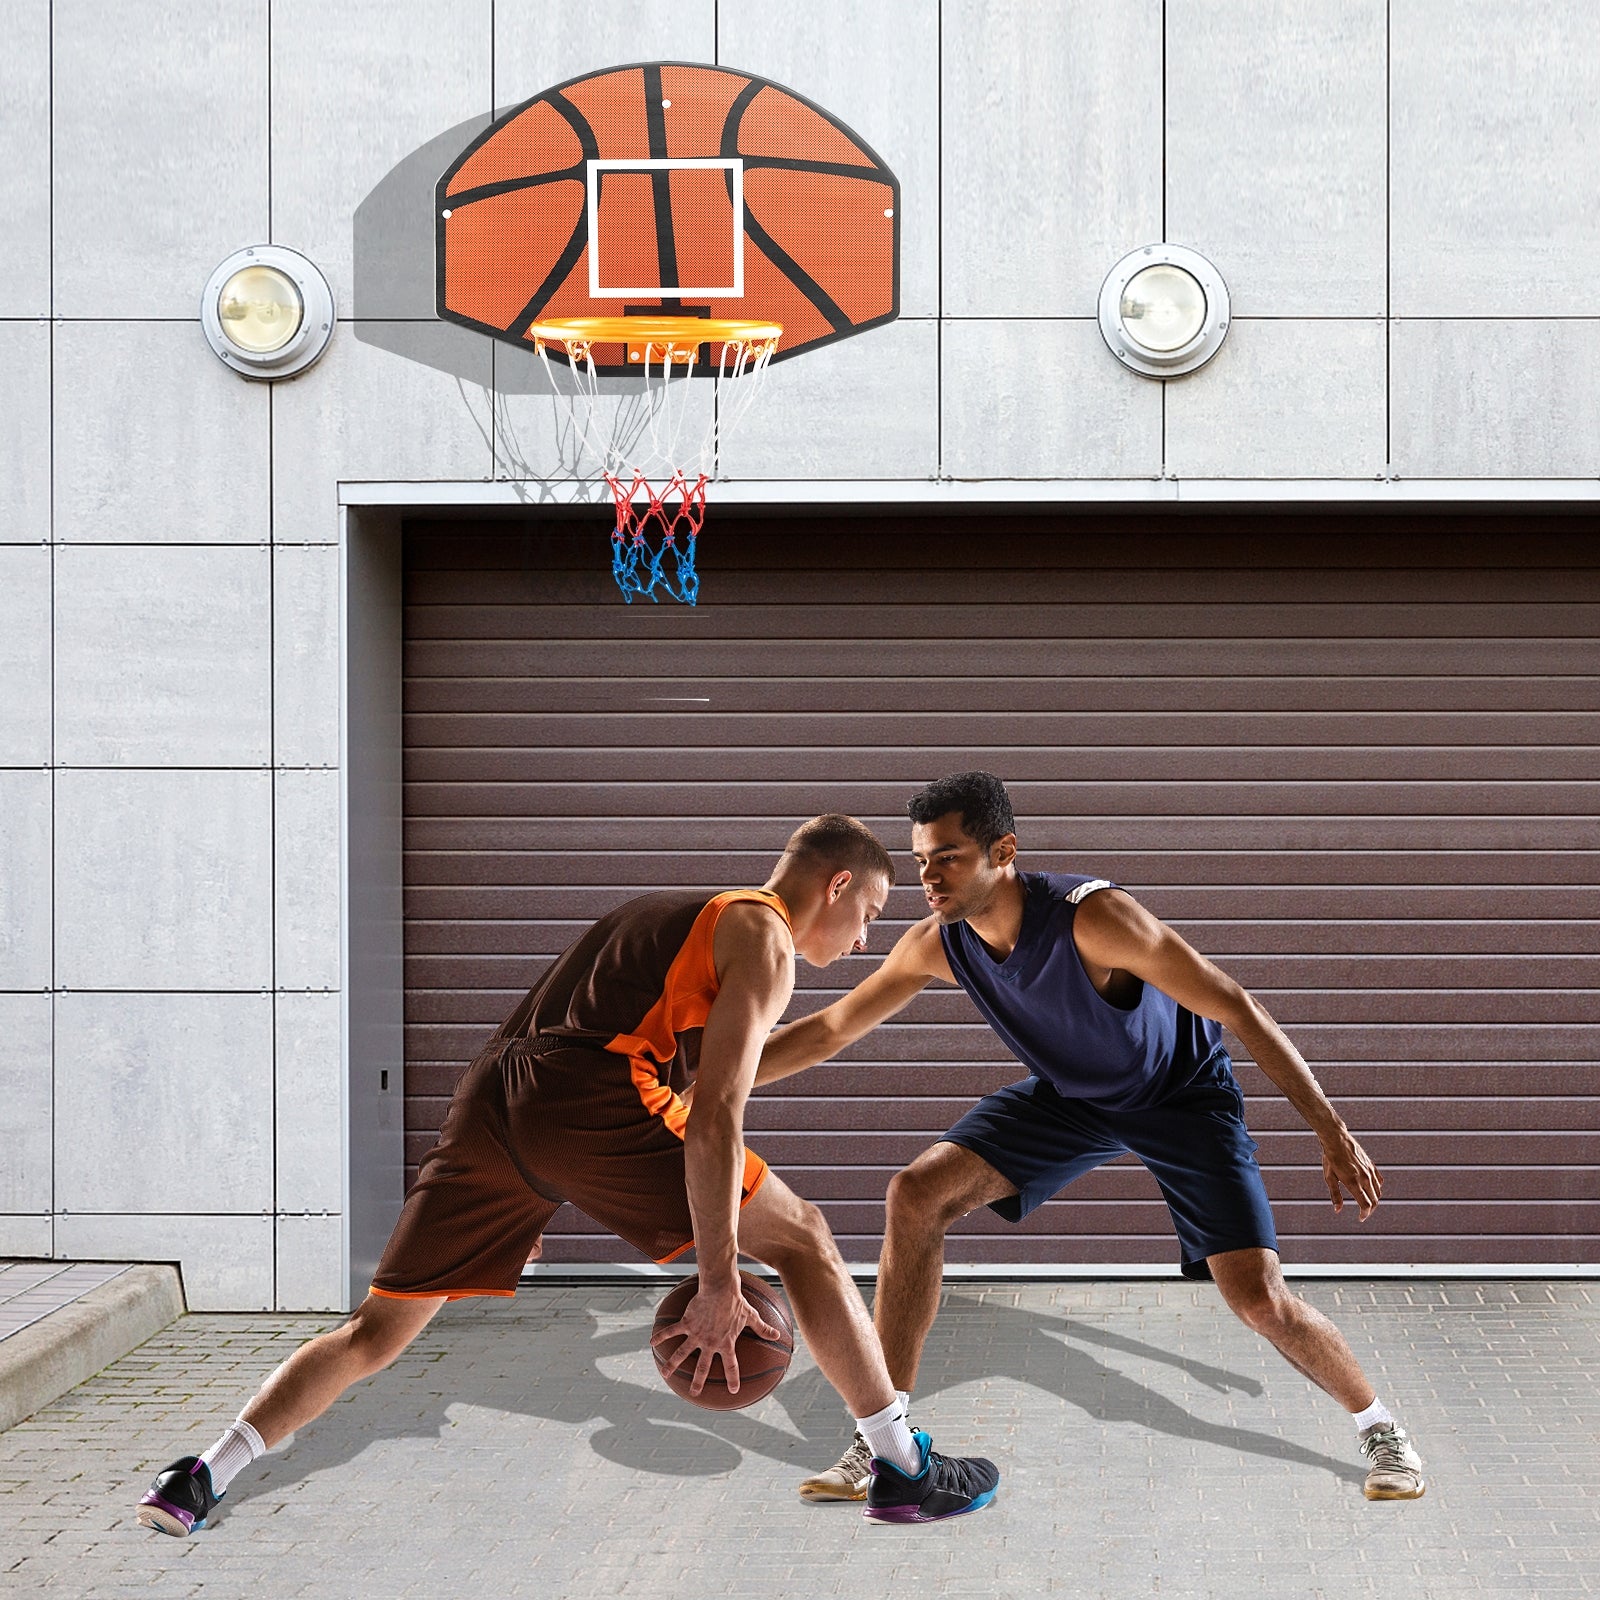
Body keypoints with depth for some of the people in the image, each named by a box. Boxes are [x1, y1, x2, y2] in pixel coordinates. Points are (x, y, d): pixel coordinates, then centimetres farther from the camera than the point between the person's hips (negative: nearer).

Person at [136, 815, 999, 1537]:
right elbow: (714, 1115, -8)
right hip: (581, 1095, -8)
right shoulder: (763, 939, 6)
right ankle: (903, 1471, 5)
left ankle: (198, 1482, 5)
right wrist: (717, 1285, -11)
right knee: (800, 1237, 4)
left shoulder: (680, 914, 32)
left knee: (377, 1330, 13)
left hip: (486, 1099, 8)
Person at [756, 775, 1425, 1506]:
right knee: (917, 1193, -14)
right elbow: (831, 1028, -3)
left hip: (1182, 1093, -5)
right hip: (1068, 1093, 5)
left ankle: (1378, 1426, 13)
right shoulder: (936, 944, -18)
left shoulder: (1092, 918, -36)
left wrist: (1333, 1134, -34)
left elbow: (1238, 1010, -32)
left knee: (1258, 1296, -16)